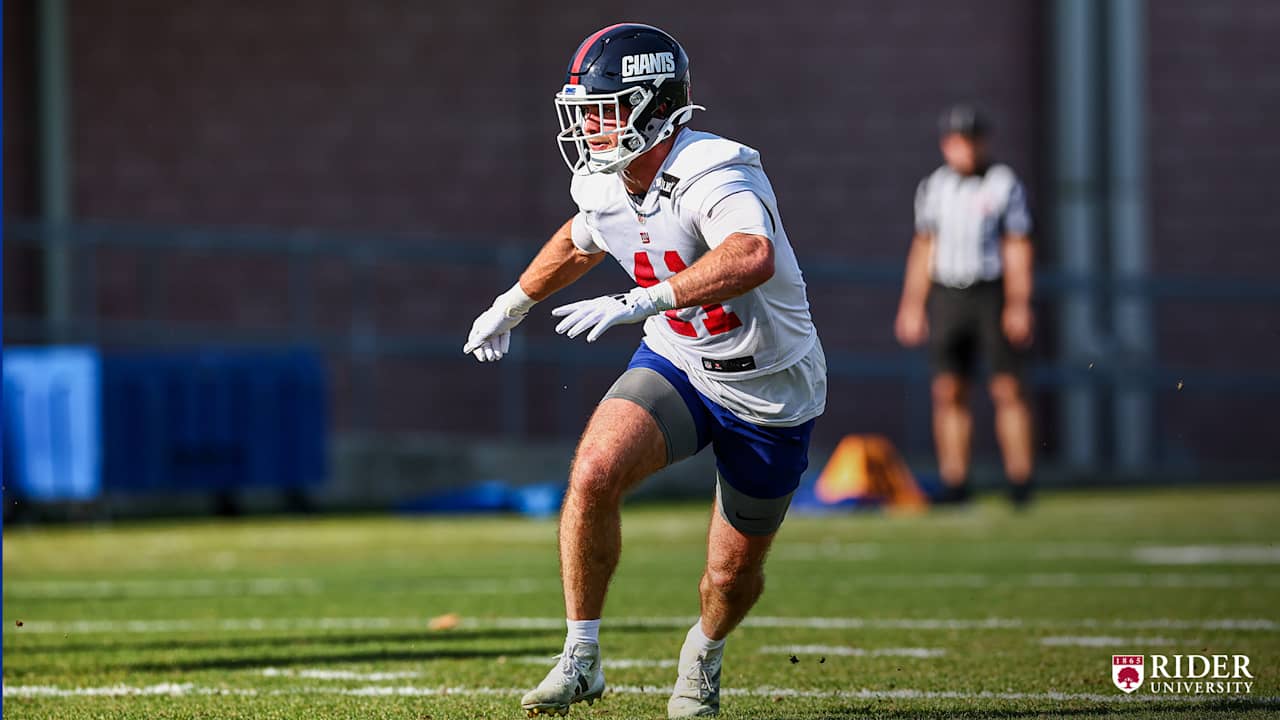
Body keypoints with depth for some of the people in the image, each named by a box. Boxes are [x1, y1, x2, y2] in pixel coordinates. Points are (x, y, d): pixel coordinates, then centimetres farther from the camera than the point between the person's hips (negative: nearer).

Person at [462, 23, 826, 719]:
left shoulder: (710, 176, -31)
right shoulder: (603, 186, -7)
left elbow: (752, 258, -52)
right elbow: (580, 241, 19)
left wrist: (644, 300, -58)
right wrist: (513, 303, 32)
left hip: (769, 393, -5)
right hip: (676, 365, 5)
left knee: (732, 576, 8)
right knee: (593, 474, -24)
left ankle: (704, 650, 45)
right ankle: (580, 660, -9)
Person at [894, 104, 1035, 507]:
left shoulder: (1004, 185, -2)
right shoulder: (933, 188, 10)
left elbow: (1018, 251, -5)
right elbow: (923, 249, 14)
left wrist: (1018, 305, -12)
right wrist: (912, 306, 10)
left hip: (993, 293, -4)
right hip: (947, 296, 4)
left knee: (1007, 388, -5)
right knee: (948, 391, 0)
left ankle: (1020, 484, -1)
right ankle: (954, 486, 3)